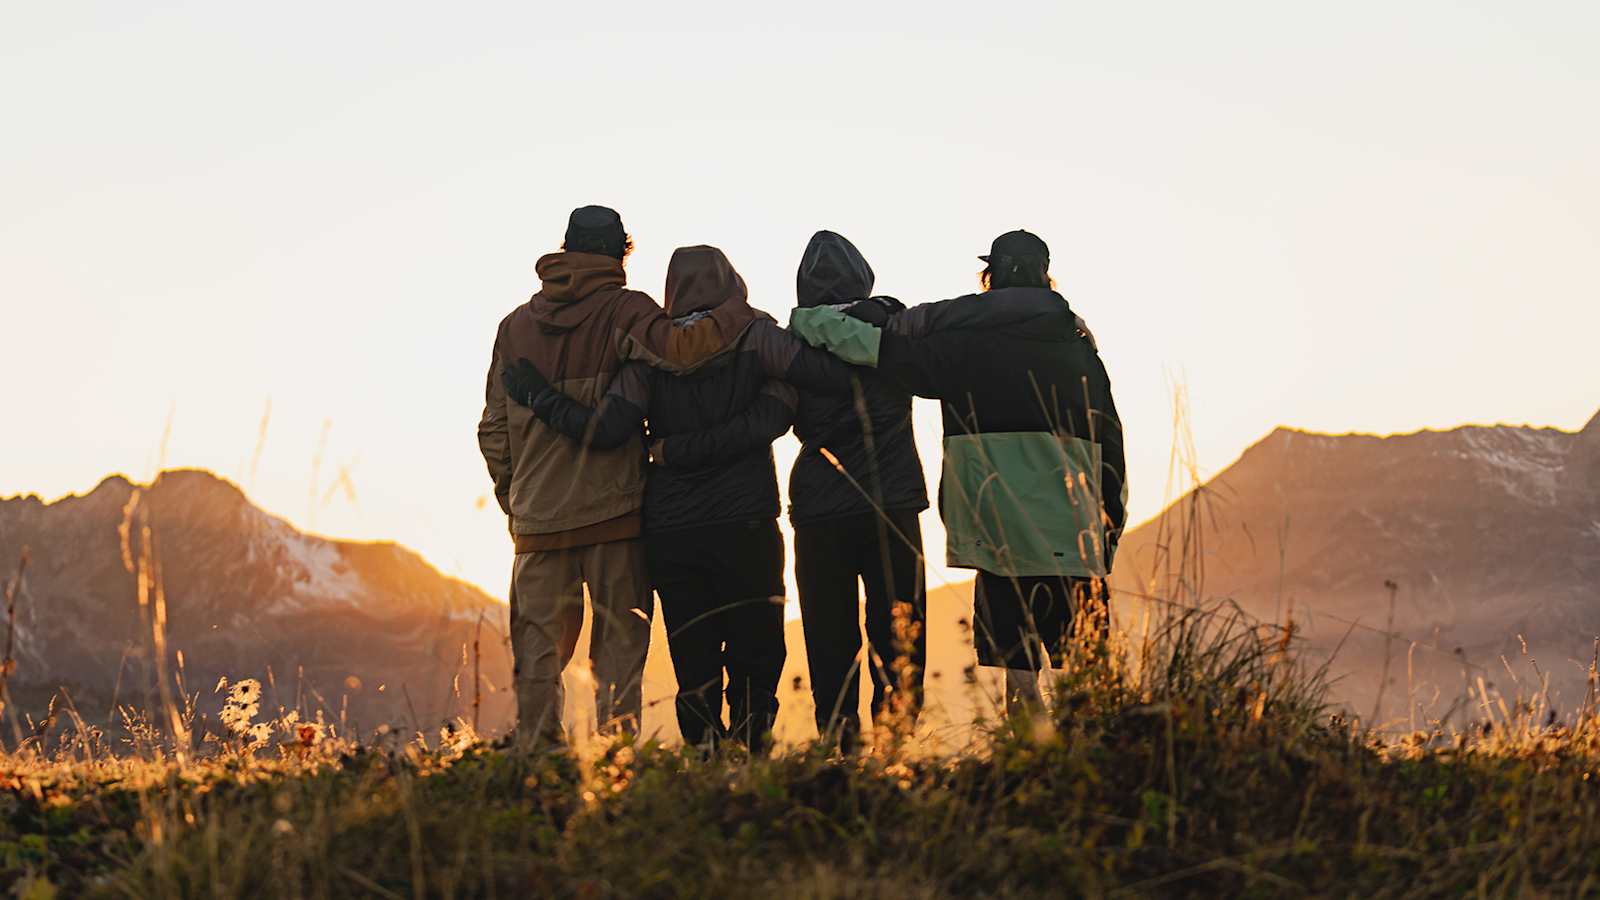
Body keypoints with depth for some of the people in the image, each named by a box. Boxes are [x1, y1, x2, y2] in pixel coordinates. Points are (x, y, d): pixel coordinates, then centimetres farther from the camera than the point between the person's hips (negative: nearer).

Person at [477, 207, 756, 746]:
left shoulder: (516, 325, 11)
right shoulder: (622, 310, -4)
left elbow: (493, 429, 11)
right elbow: (678, 347, -24)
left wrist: (512, 500, 20)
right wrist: (736, 318, -9)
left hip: (537, 517, 4)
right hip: (613, 509, -3)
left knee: (540, 642, 9)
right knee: (619, 641, 3)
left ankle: (535, 745, 6)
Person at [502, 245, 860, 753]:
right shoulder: (755, 337, -2)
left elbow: (605, 431, -7)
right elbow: (836, 377, -11)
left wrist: (538, 396, 6)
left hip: (669, 536, 2)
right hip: (745, 528, -2)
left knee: (694, 663, 8)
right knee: (755, 654, 6)